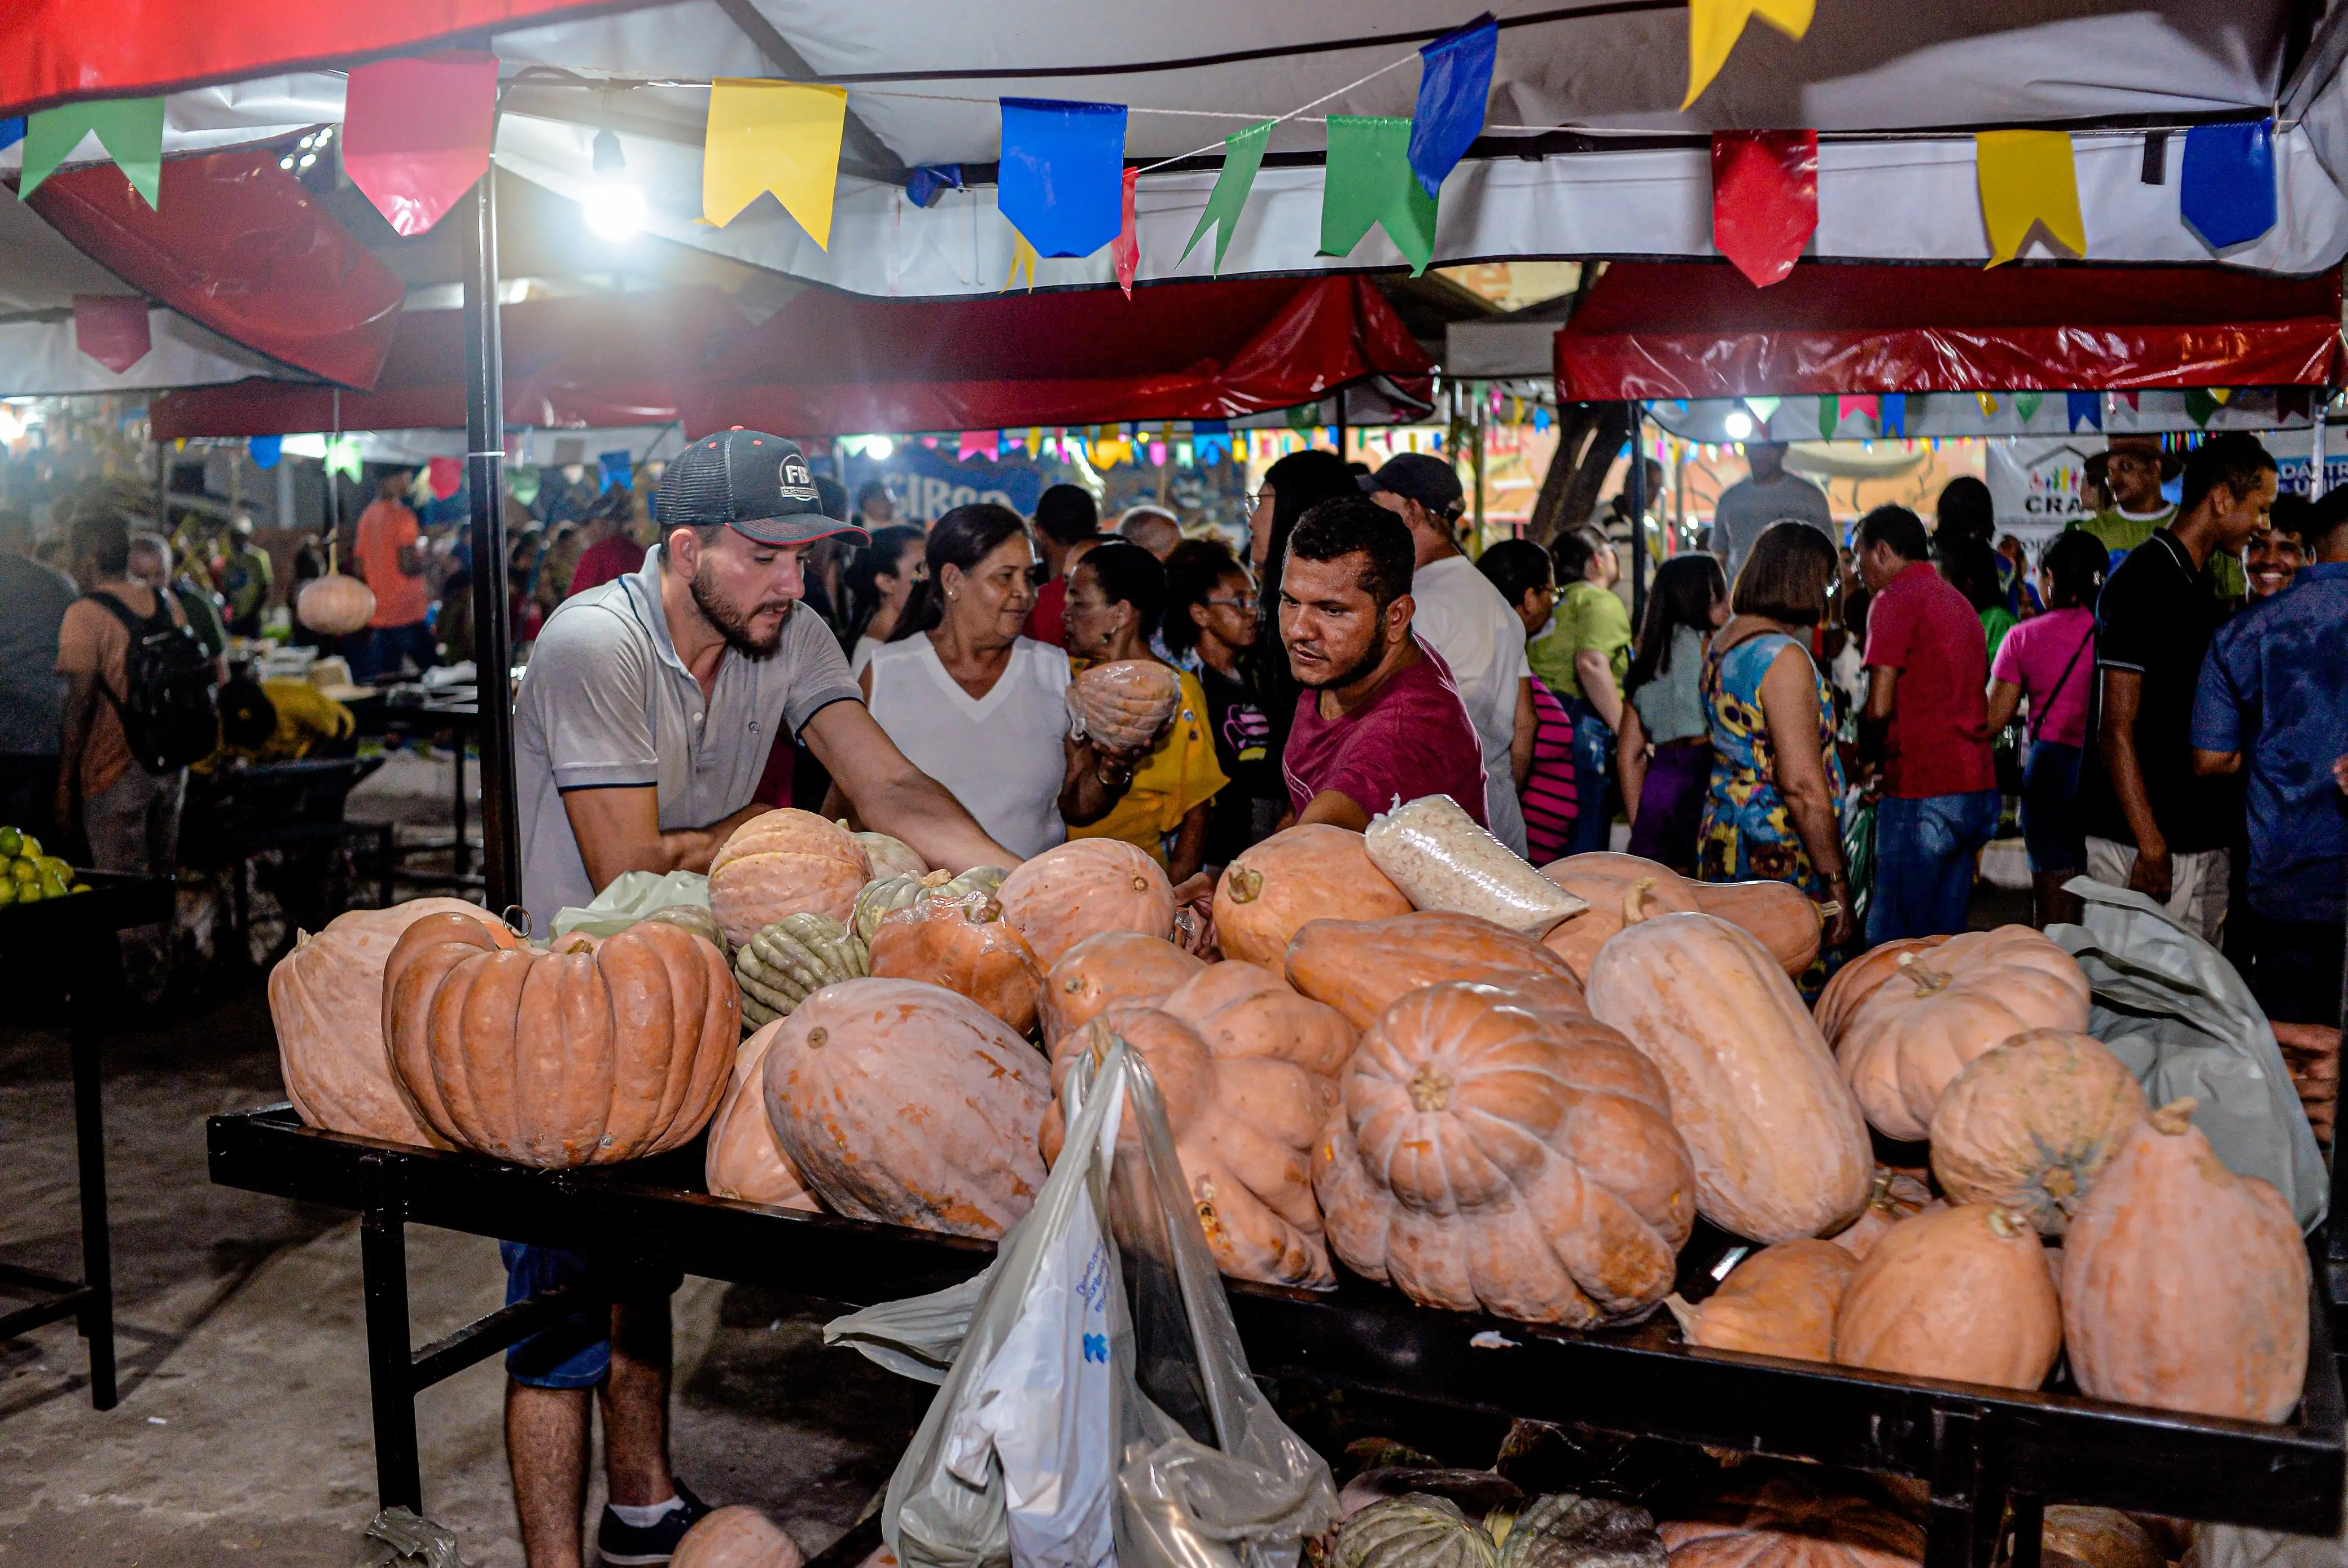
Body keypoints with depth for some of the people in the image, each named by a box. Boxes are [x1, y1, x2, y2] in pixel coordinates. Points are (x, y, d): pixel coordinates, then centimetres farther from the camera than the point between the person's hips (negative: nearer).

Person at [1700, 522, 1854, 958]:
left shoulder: (1721, 642, 12)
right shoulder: (1783, 657, -16)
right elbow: (1801, 784, -20)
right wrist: (1836, 882, -16)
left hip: (1720, 840, 9)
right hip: (1776, 857, -9)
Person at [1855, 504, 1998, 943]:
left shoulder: (1894, 600, -6)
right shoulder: (1959, 602, 20)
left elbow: (1880, 708, -14)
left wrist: (1871, 748, 5)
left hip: (1921, 794, -9)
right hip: (1980, 790, 9)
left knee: (1892, 945, -5)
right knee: (1944, 939, 12)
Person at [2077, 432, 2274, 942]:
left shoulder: (2201, 586, 16)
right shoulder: (2143, 581, -13)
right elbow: (2116, 731, -18)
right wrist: (2151, 848, -21)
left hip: (2203, 840, 9)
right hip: (2143, 846, -9)